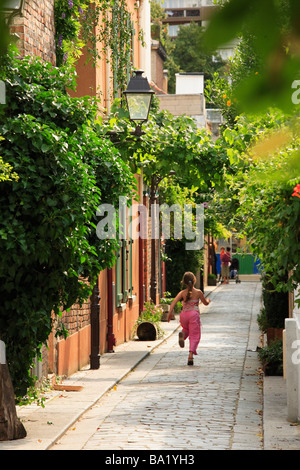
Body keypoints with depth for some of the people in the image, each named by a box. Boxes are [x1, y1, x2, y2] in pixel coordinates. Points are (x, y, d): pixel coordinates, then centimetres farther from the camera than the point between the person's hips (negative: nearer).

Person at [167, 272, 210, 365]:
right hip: (194, 314, -2)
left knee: (186, 328, 31)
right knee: (194, 335, 1)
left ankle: (182, 334, -6)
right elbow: (205, 303, 15)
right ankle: (191, 355, -16)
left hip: (184, 315, 2)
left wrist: (170, 312, -13)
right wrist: (208, 300, 38)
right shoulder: (198, 292, 2)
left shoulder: (182, 293, 4)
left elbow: (174, 302, -9)